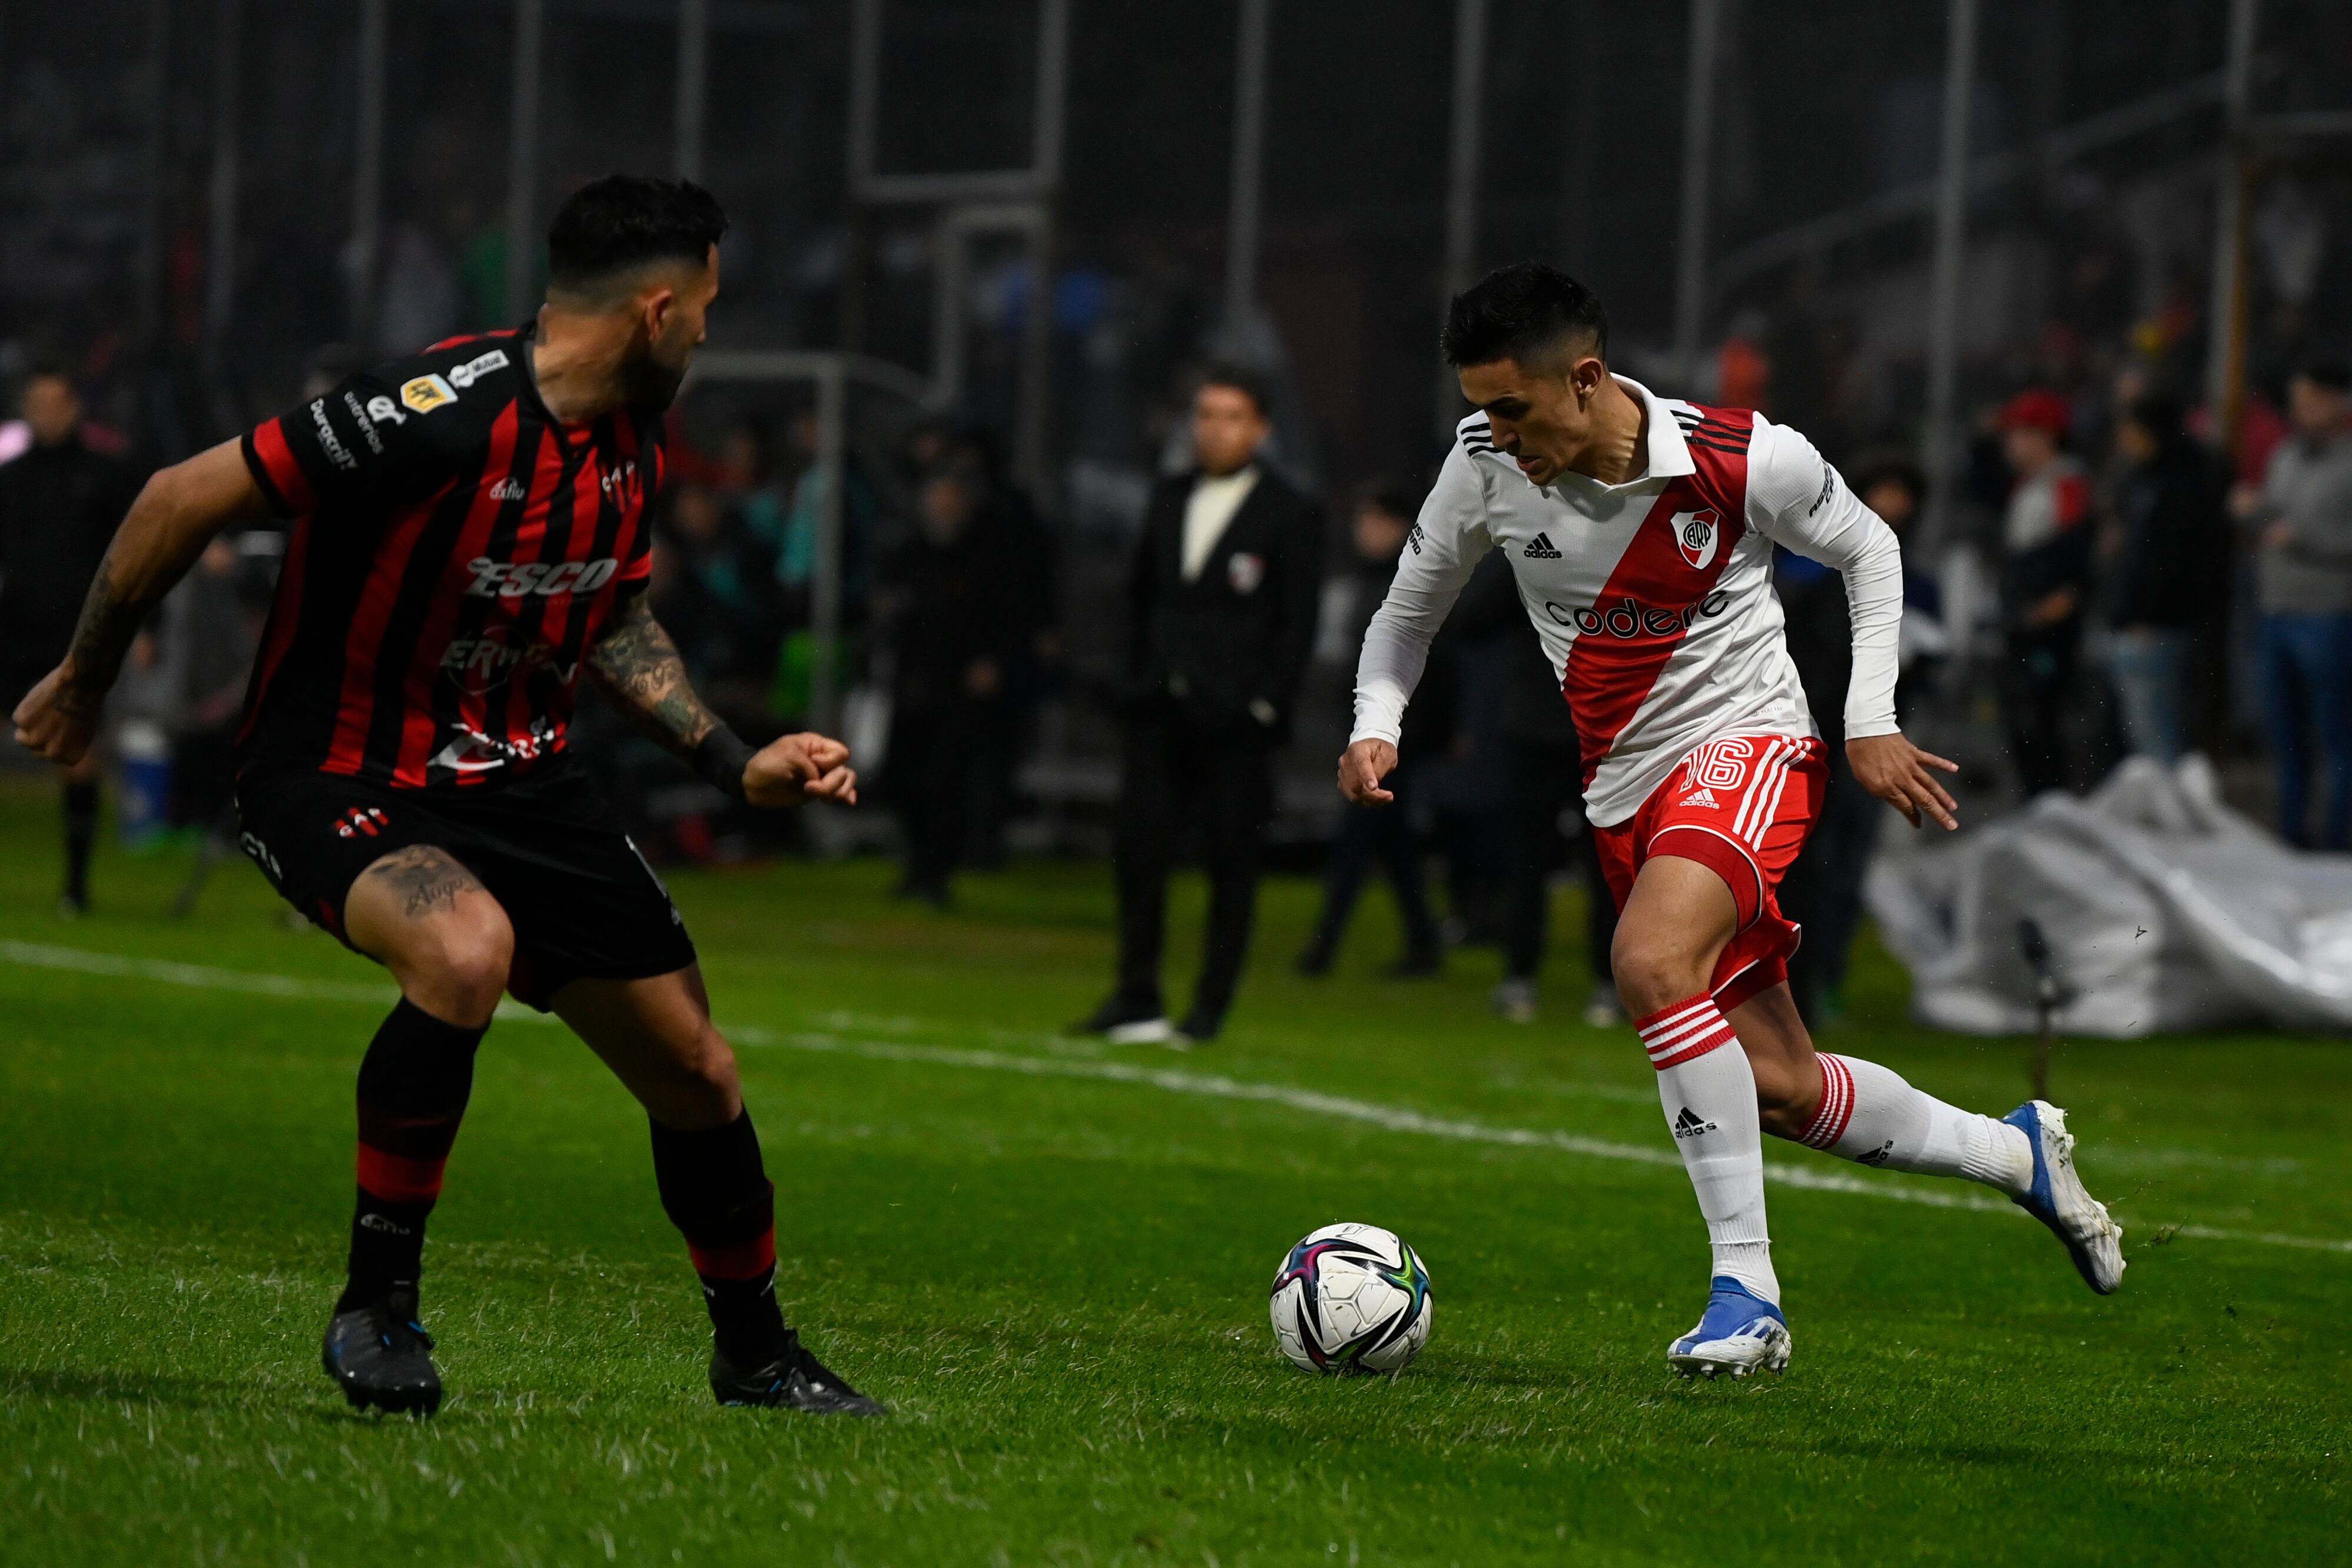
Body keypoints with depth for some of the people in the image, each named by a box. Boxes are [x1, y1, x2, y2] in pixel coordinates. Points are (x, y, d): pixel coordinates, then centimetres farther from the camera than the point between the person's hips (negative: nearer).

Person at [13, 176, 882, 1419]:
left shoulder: (630, 449, 0)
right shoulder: (443, 416, -27)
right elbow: (185, 499, -19)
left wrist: (734, 761, 9)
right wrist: (82, 684, -7)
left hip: (513, 780, 8)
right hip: (336, 780, -8)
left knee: (699, 1079, 9)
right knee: (468, 949, -38)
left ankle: (756, 1356, 36)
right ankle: (376, 1307, -21)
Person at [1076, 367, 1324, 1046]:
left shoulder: (1290, 516, -2)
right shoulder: (1169, 499, 13)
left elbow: (1297, 623, -4)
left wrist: (1265, 704, -10)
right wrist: (1139, 678, 11)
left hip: (1233, 717, -5)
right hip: (1160, 710, 5)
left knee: (1231, 861, 0)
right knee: (1139, 848, 1)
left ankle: (1210, 1008, 6)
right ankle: (1137, 999, 9)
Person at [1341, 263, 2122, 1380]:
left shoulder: (1743, 459, -17)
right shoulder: (1487, 467, -8)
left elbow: (1869, 552, 2)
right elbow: (1408, 615, 8)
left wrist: (1872, 724, -4)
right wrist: (1376, 727, -11)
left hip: (1746, 745, -5)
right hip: (1624, 788, 5)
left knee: (1650, 963, -33)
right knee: (1781, 1091, 6)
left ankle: (1746, 1288, -27)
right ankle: (2017, 1151, 32)